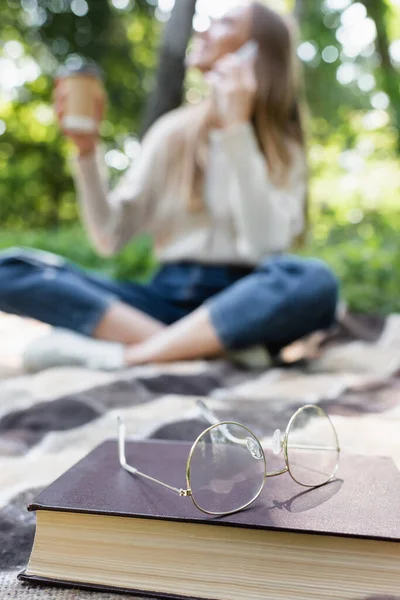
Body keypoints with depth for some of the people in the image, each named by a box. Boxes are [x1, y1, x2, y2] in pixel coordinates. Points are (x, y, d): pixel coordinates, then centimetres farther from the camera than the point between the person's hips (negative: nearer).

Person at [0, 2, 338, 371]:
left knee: (314, 281, -35)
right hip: (168, 297, 3)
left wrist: (238, 127, -16)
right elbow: (110, 238, 4)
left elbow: (263, 245, -17)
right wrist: (87, 150, -8)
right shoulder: (174, 131, 9)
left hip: (241, 304, -2)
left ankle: (116, 356, -26)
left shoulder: (284, 147, 2)